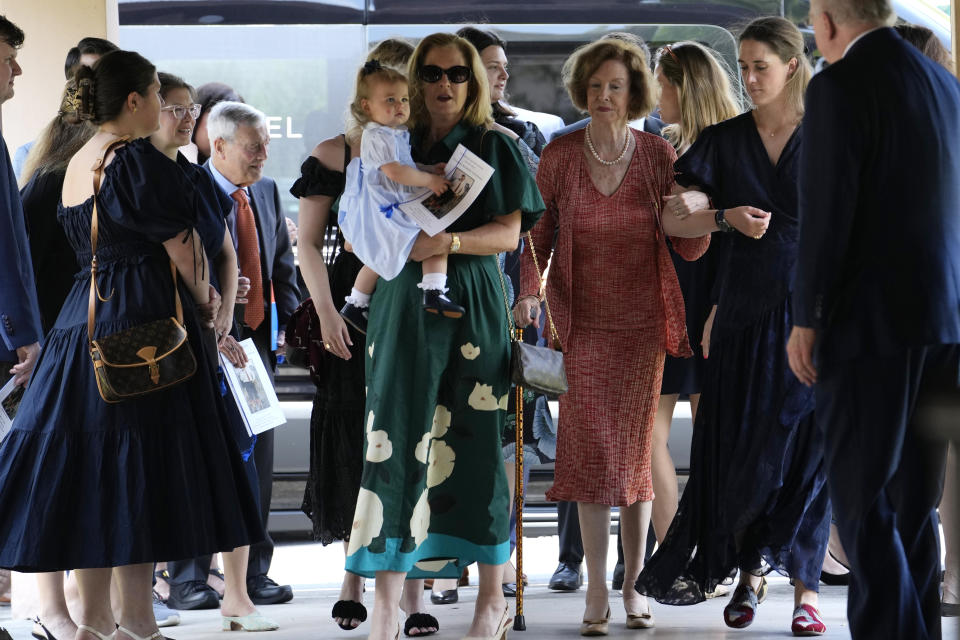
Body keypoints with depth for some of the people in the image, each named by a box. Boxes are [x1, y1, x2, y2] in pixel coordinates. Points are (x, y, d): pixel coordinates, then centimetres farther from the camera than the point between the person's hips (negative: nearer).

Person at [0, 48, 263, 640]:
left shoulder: (77, 164, 15)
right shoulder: (139, 160, -12)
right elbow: (182, 247, -11)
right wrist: (204, 300, 7)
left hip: (85, 318, 8)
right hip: (144, 321, -8)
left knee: (95, 466, 8)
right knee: (137, 466, -5)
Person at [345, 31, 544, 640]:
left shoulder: (493, 147, 6)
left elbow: (509, 234, -3)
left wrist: (449, 241, -18)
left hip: (470, 308, -2)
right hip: (402, 308, 2)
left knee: (474, 443, -2)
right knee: (394, 441, -6)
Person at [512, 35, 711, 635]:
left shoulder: (658, 154, -2)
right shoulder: (560, 155, -1)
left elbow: (688, 247, -2)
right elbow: (538, 233, 4)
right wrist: (529, 291, -12)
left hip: (642, 320, 0)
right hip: (582, 319, 0)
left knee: (635, 450, 4)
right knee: (591, 447, -7)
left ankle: (635, 583, 13)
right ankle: (597, 589, -3)